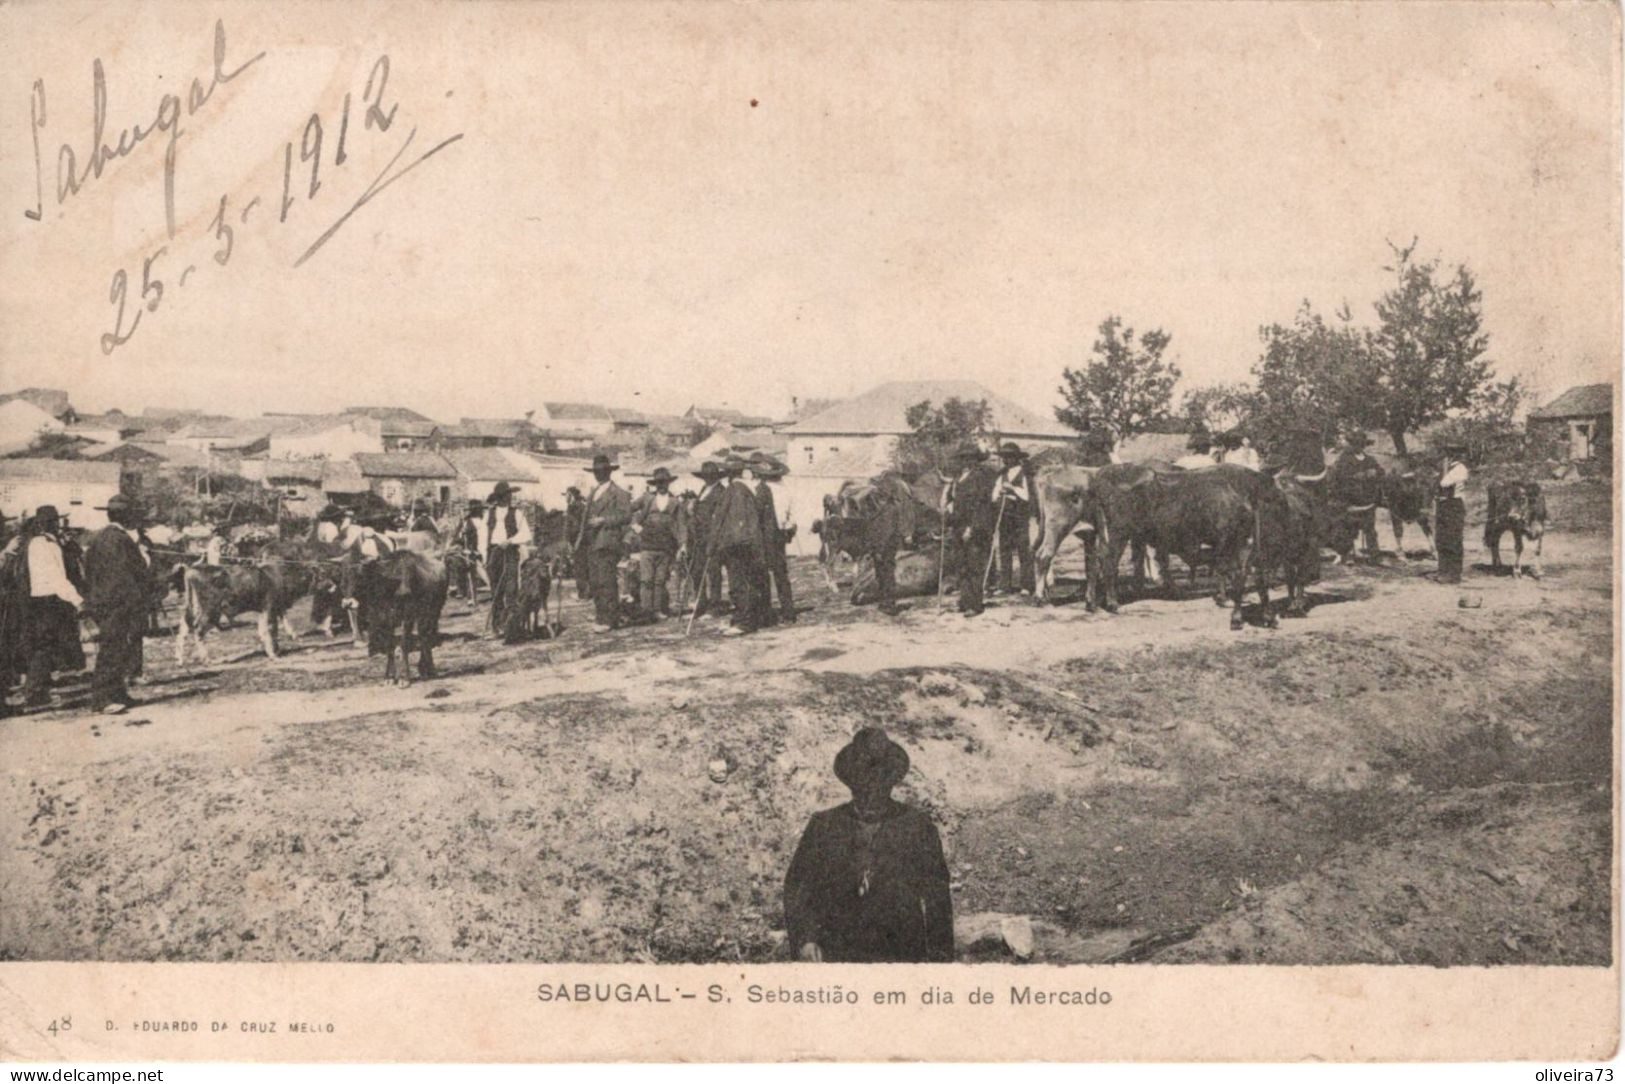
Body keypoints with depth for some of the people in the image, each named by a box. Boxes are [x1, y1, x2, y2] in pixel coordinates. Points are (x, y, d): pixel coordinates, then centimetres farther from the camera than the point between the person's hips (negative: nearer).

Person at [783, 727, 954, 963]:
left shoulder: (918, 827, 7)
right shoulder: (823, 826, 10)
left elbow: (938, 901, 7)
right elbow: (797, 886, 6)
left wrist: (940, 960, 3)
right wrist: (804, 938, -8)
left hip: (901, 955, 0)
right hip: (836, 958, 1)